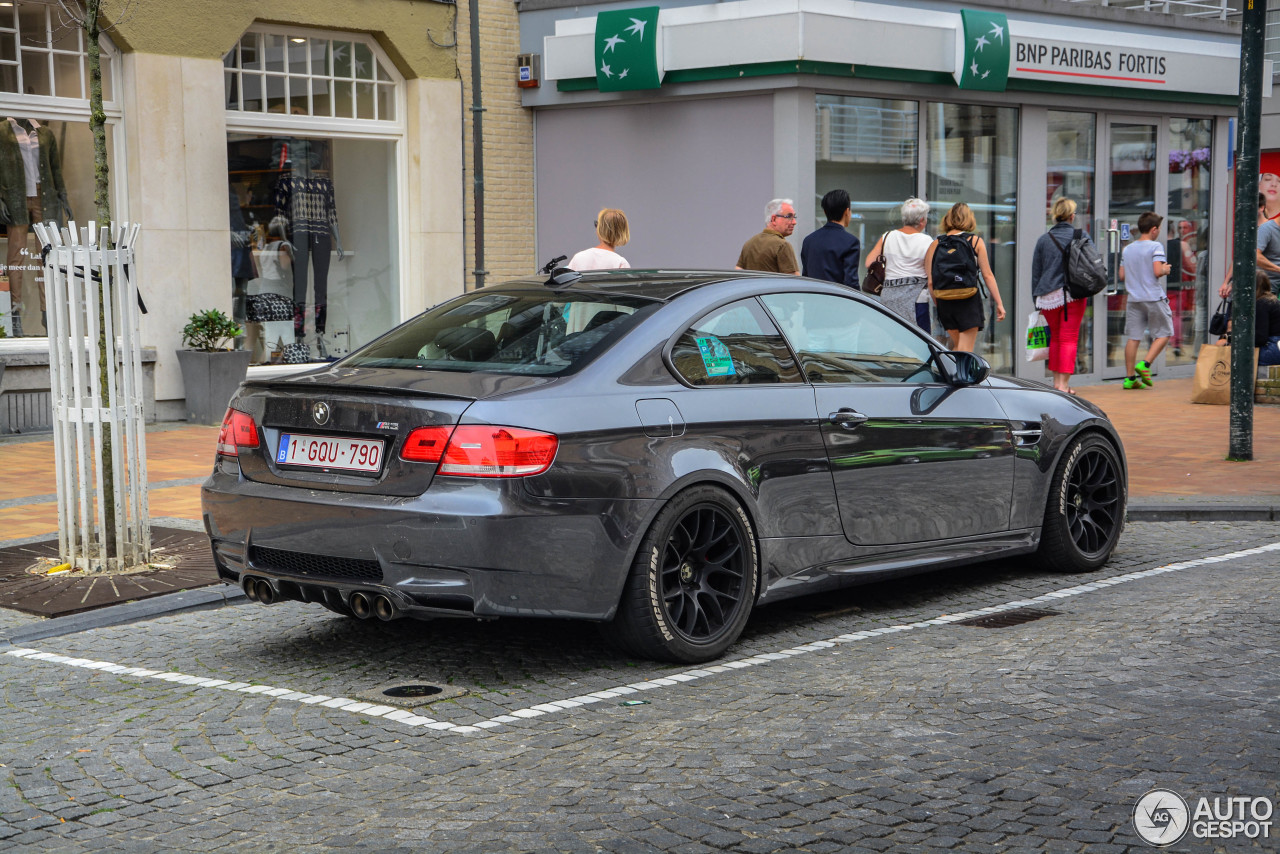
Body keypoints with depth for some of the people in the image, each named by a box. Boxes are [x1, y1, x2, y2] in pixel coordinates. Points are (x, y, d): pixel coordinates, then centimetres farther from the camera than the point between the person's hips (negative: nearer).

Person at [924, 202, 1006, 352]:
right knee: (966, 351, -1)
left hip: (944, 302, 3)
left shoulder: (935, 245, 4)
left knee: (957, 346, 20)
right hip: (969, 301, -3)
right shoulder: (976, 241, 1)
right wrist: (999, 303, 4)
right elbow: (988, 275, -1)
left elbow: (930, 282, 2)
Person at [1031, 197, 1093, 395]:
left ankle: (1056, 381, 17)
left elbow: (1035, 272, 10)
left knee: (1055, 337, 15)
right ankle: (1064, 383, -5)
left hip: (1048, 297, 2)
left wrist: (1037, 300, 16)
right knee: (1069, 339, 0)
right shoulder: (1081, 236, 1)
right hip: (1074, 295, -2)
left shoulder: (1043, 239, 6)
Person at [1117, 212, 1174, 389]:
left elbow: (1122, 276, 11)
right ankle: (1145, 364, -7)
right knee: (1163, 333, 9)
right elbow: (1157, 271, -17)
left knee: (1133, 337, 4)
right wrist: (1166, 269, 3)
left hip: (1134, 299, 5)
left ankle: (1130, 377, 3)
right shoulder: (1155, 246, -8)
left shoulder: (1127, 249, 10)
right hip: (1154, 298, -5)